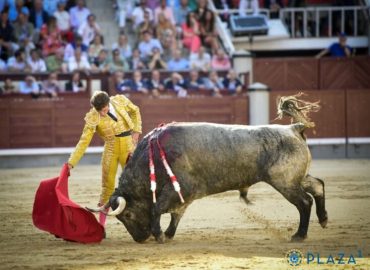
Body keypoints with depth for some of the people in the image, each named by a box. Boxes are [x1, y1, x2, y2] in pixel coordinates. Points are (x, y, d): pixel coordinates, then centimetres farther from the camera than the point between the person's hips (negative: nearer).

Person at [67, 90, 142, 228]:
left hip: (128, 147, 1)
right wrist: (71, 162, -20)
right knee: (107, 185, 2)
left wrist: (136, 131, 1)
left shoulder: (120, 101, -9)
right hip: (110, 149, -1)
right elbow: (84, 141, -13)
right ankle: (101, 225, 10)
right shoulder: (93, 118, -13)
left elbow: (135, 111, 12)